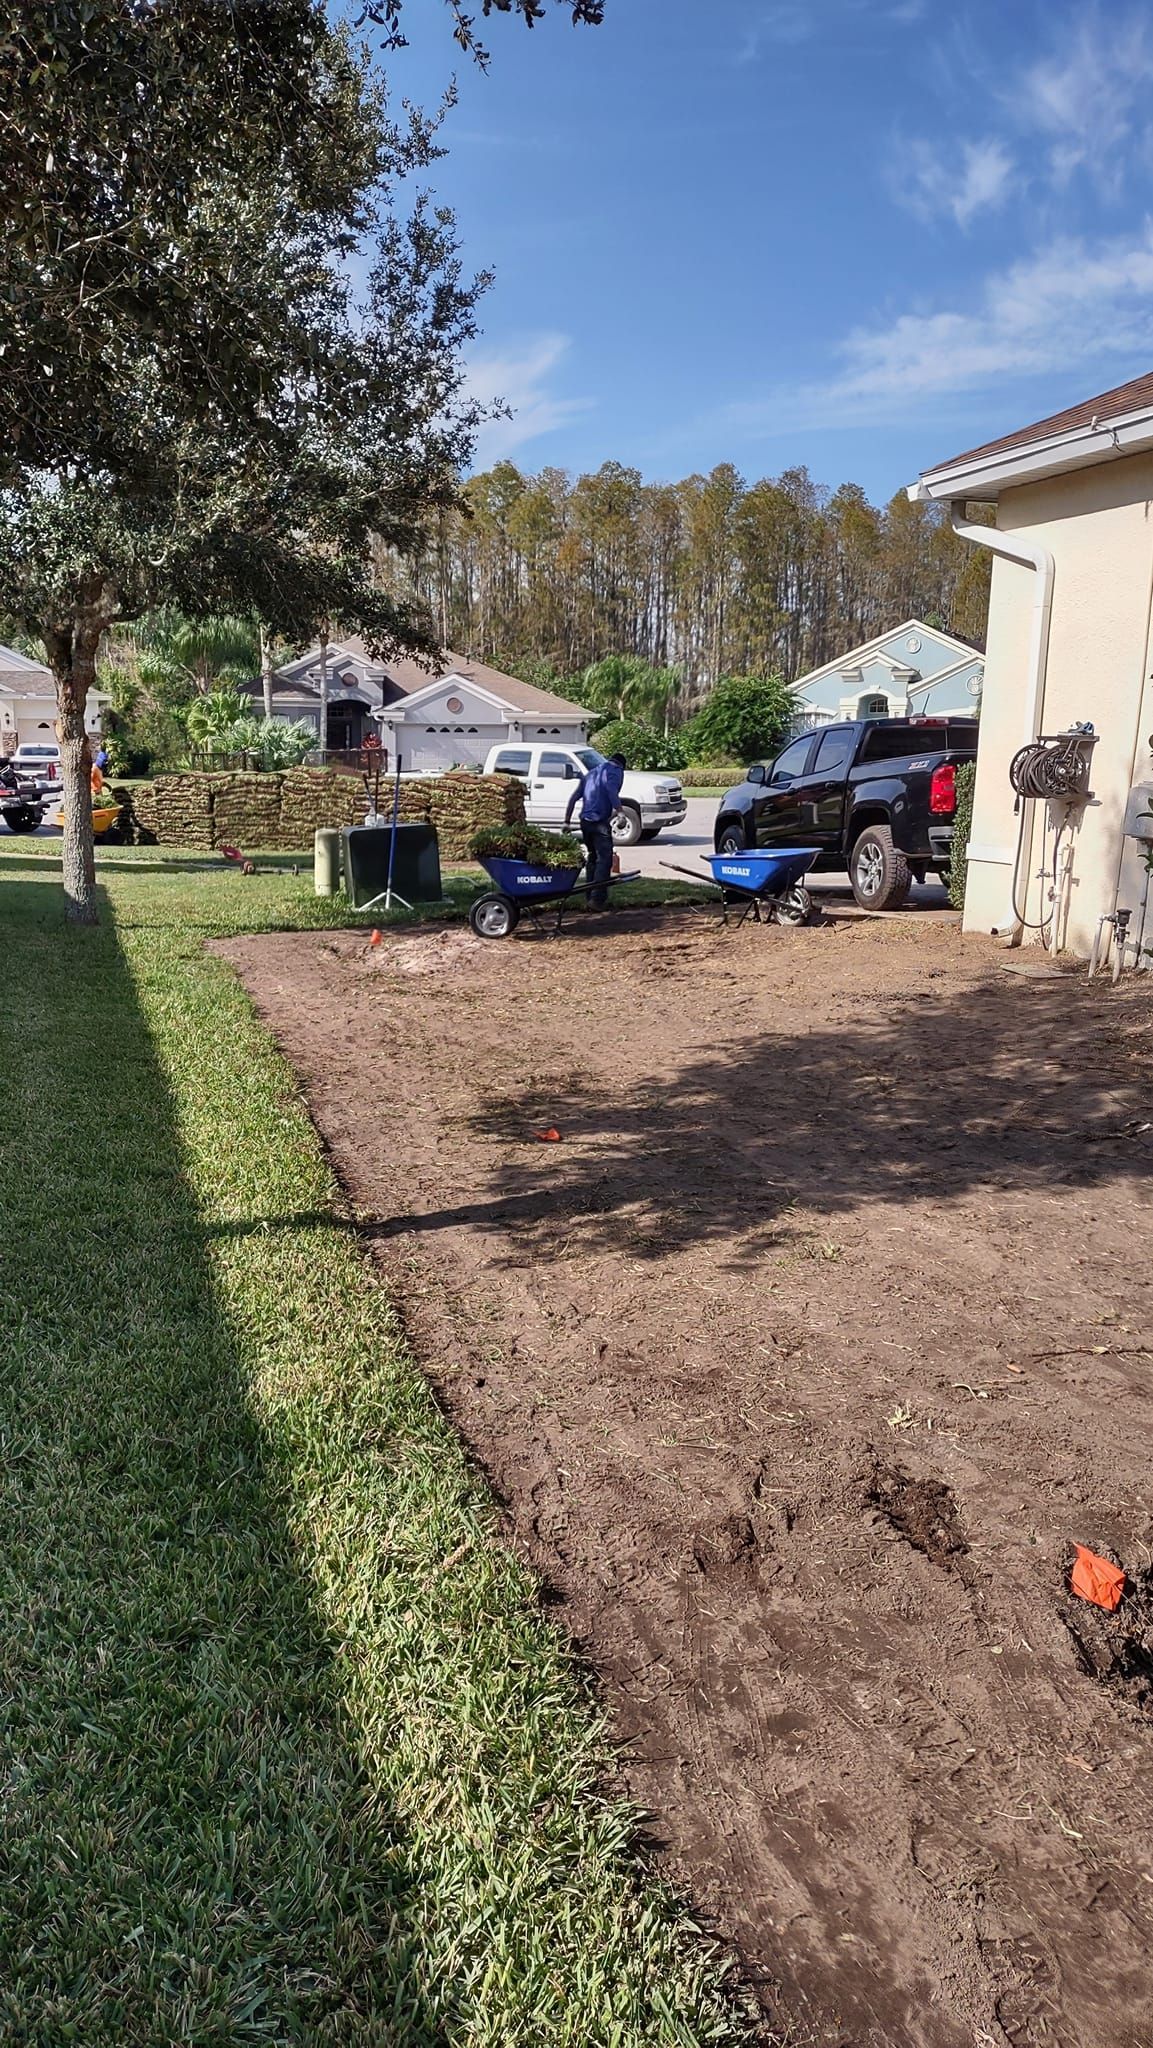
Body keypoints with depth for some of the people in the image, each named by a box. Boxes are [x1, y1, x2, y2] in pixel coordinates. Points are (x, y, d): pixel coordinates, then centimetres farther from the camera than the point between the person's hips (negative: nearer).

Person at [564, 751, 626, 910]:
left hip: (585, 821, 7)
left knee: (591, 858, 17)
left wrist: (567, 821, 21)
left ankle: (591, 896, 20)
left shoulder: (592, 772, 23)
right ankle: (597, 899, -13)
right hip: (600, 821, -7)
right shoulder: (616, 771, 3)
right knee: (604, 859, -6)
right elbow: (612, 790, -20)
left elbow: (574, 797, 20)